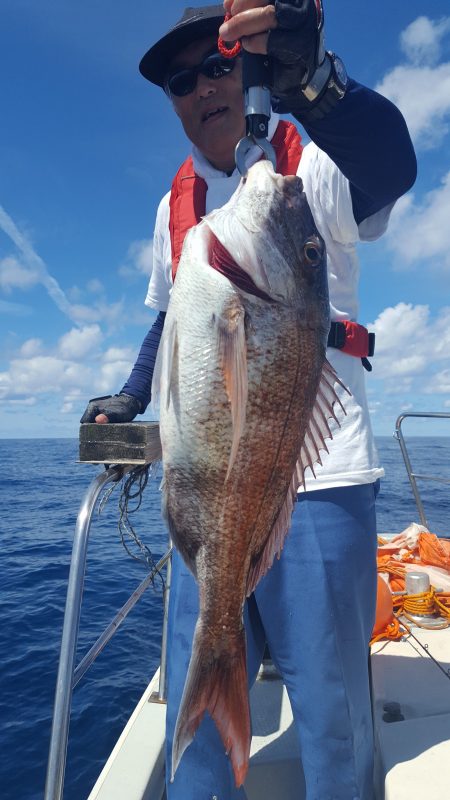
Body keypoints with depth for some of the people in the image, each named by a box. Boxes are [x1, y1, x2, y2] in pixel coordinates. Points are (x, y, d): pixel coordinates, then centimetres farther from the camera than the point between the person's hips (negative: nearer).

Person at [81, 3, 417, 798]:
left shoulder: (316, 168, -1)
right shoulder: (174, 206, 15)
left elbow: (391, 165, -24)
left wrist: (305, 72, -39)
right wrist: (130, 399, 17)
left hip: (319, 478, -4)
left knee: (331, 701, 12)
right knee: (195, 697, 15)